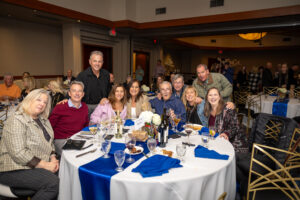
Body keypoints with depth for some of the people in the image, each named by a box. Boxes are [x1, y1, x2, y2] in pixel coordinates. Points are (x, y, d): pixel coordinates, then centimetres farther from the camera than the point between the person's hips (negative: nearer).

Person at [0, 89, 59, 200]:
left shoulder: (43, 120, 11)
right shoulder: (17, 120, -15)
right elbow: (18, 153, -23)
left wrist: (53, 157, -1)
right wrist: (44, 165, -21)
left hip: (39, 165, 8)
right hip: (15, 169, -8)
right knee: (53, 183, -28)